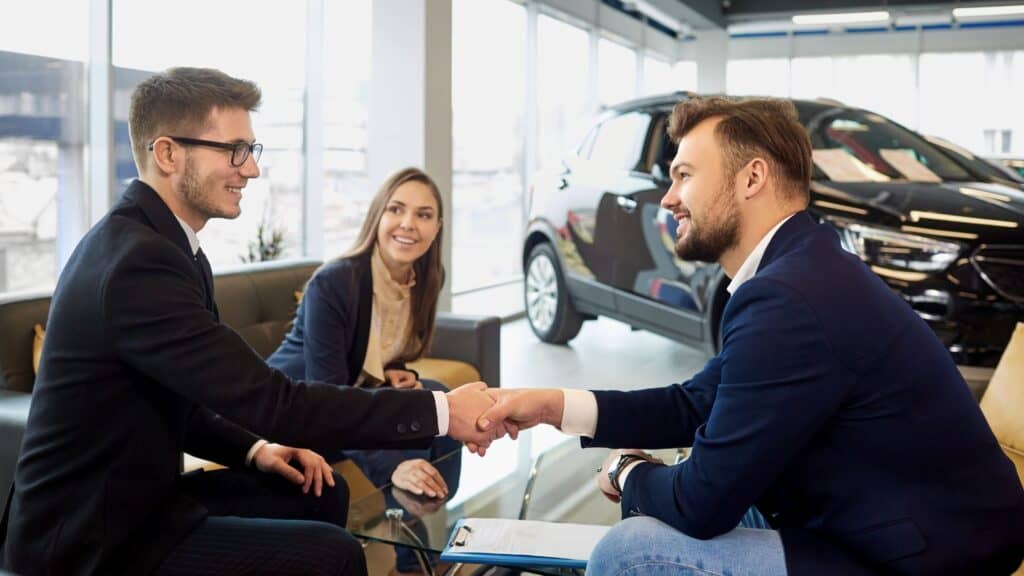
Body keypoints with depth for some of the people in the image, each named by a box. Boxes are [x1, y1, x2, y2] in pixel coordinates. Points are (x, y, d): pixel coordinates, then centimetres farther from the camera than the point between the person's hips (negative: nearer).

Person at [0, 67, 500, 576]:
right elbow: (270, 400, -28)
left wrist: (253, 449, -1)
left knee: (321, 494, 11)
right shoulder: (138, 262, -25)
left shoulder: (145, 242, 7)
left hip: (133, 498, 10)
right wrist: (442, 412, -24)